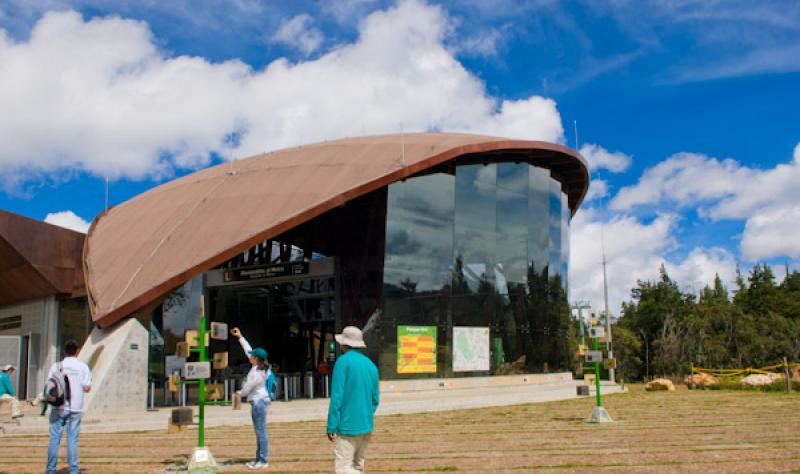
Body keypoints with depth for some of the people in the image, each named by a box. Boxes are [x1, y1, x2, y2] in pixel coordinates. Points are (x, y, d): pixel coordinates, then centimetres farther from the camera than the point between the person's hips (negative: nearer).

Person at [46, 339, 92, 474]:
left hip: (59, 407, 0)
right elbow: (87, 388, -3)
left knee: (54, 438, 5)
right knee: (72, 439, 5)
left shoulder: (56, 366, 0)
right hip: (75, 408, 0)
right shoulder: (83, 367, 0)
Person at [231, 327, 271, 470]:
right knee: (259, 432, 13)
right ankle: (259, 459, 20)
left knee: (261, 431, -6)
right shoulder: (260, 366, 4)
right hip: (260, 400, 10)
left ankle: (263, 461, -3)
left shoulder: (256, 374, -22)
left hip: (258, 402, -10)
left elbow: (247, 389, -12)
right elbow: (248, 350, 14)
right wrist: (240, 337, 18)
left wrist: (240, 393, 10)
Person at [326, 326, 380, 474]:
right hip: (366, 426, 7)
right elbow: (375, 398, 11)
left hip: (348, 427, -7)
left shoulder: (343, 361, -10)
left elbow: (337, 396, -14)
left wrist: (331, 427, -11)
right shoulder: (371, 365, 8)